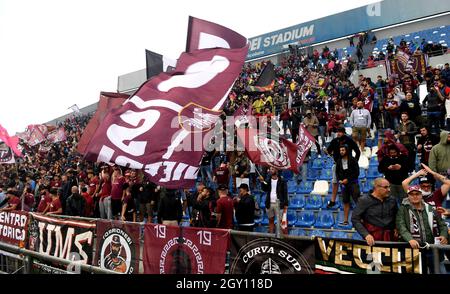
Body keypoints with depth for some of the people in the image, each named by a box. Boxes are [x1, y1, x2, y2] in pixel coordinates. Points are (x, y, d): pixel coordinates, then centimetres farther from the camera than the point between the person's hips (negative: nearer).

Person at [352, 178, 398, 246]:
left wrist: (396, 229, 8)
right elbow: (355, 219, -6)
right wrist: (366, 234, -15)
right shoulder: (364, 201, -2)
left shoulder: (392, 200, 11)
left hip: (390, 237, 4)